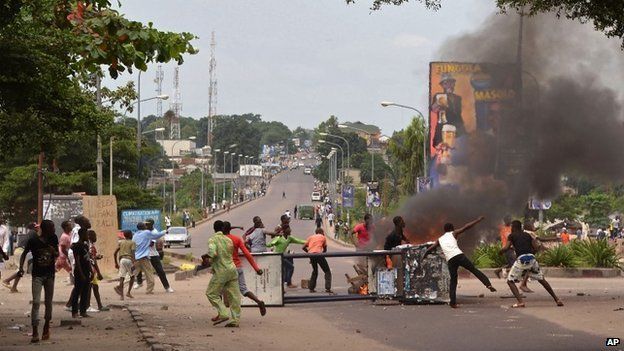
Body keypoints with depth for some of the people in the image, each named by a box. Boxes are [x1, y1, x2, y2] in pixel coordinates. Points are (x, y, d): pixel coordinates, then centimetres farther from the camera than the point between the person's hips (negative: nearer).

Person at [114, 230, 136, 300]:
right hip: (129, 259, -3)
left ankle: (121, 295, -22)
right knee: (132, 276, 17)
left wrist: (116, 263, 20)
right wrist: (133, 263, -14)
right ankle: (128, 292, 7)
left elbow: (115, 253, 12)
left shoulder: (120, 242, 16)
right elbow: (133, 253, -10)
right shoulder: (132, 243, 4)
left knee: (122, 277, -1)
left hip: (121, 260, 3)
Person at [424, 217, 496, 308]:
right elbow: (466, 227, 12)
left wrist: (424, 257, 45)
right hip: (459, 255, -2)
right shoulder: (453, 234, 19)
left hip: (450, 260, 2)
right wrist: (478, 220, 18)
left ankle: (453, 302, 4)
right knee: (474, 270, 2)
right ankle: (488, 284, -13)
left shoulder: (439, 240, 27)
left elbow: (429, 249, 29)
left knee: (453, 281, 10)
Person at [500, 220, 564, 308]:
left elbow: (506, 248, 0)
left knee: (510, 281, 6)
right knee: (542, 280, 20)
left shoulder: (512, 236, 11)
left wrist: (500, 251, 19)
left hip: (521, 259, -5)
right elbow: (535, 248, 14)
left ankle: (520, 301, -13)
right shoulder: (527, 235, 23)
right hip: (531, 258, 5)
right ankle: (556, 299, 22)